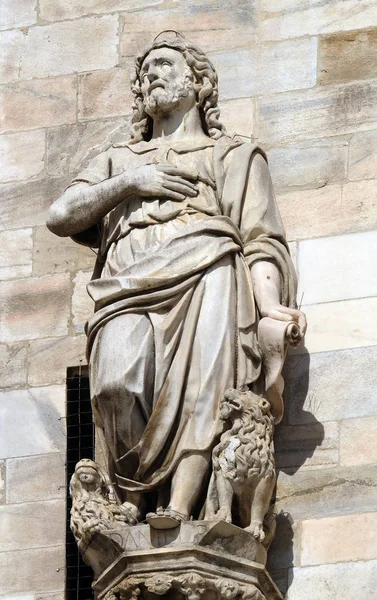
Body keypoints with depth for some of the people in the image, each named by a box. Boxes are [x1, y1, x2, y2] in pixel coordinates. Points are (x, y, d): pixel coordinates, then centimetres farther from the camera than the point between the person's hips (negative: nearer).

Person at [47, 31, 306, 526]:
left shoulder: (233, 155, 29)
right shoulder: (118, 160, 38)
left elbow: (262, 240, 13)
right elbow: (61, 216, 21)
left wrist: (269, 302, -7)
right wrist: (130, 181, 7)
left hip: (206, 272, -1)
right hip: (129, 290, 2)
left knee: (201, 389, -29)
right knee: (117, 383, -31)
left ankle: (177, 511, -42)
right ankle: (133, 503, -26)